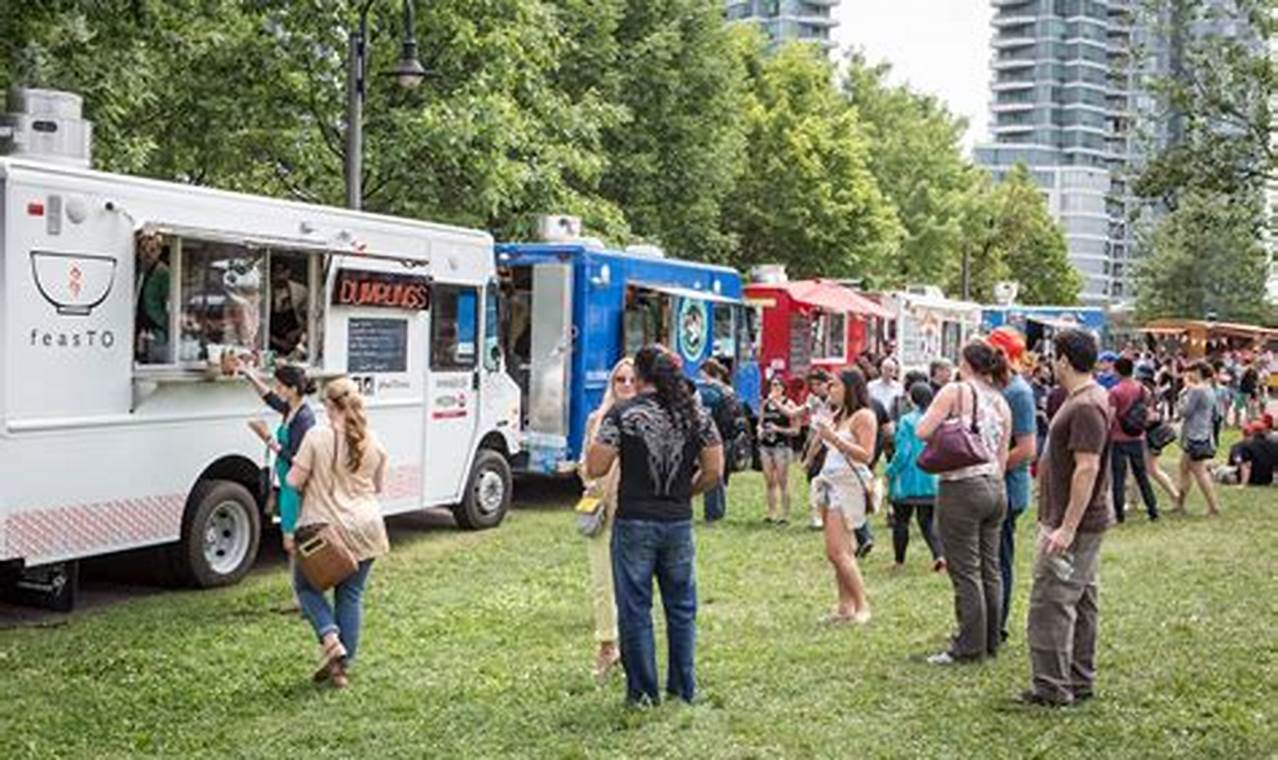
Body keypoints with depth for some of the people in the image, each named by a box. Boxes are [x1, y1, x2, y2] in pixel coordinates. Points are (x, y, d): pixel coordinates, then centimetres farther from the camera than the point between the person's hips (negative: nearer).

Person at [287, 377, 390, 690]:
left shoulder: (317, 436, -13)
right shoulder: (373, 442, 0)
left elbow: (294, 482, -11)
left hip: (324, 528, -3)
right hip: (364, 530, 4)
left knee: (306, 584, 17)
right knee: (351, 595, 12)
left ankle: (330, 638, -5)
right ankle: (344, 665, 13)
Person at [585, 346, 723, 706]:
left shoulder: (622, 414, -9)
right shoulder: (696, 414, 2)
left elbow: (595, 469, -9)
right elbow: (714, 472, 2)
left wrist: (603, 439, 9)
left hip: (634, 523, -3)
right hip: (679, 522, 3)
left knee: (635, 608, 6)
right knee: (681, 606, 15)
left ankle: (643, 692, 11)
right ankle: (684, 688, 22)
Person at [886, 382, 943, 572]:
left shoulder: (907, 421, -12)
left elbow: (903, 452, -14)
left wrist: (890, 471, -1)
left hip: (909, 480, -4)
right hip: (933, 480, 4)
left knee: (901, 520, 11)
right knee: (927, 521, 11)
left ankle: (899, 560, 17)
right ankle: (939, 554, -10)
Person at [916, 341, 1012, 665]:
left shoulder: (956, 391, -7)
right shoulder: (1002, 403, 12)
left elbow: (923, 431, -14)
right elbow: (1002, 457, 14)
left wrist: (944, 419, 6)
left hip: (962, 488, -7)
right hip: (995, 488, 7)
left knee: (966, 572, -2)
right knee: (990, 569, 12)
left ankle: (969, 647, 3)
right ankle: (990, 640, 20)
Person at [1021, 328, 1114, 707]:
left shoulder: (1086, 407, -20)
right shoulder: (1089, 398, 13)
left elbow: (1087, 468, -26)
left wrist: (1067, 527, -26)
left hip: (1073, 524, -11)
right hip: (1081, 522, 11)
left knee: (1051, 604, -6)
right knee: (1081, 602, 15)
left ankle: (1051, 687, -1)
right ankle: (1080, 680, 24)